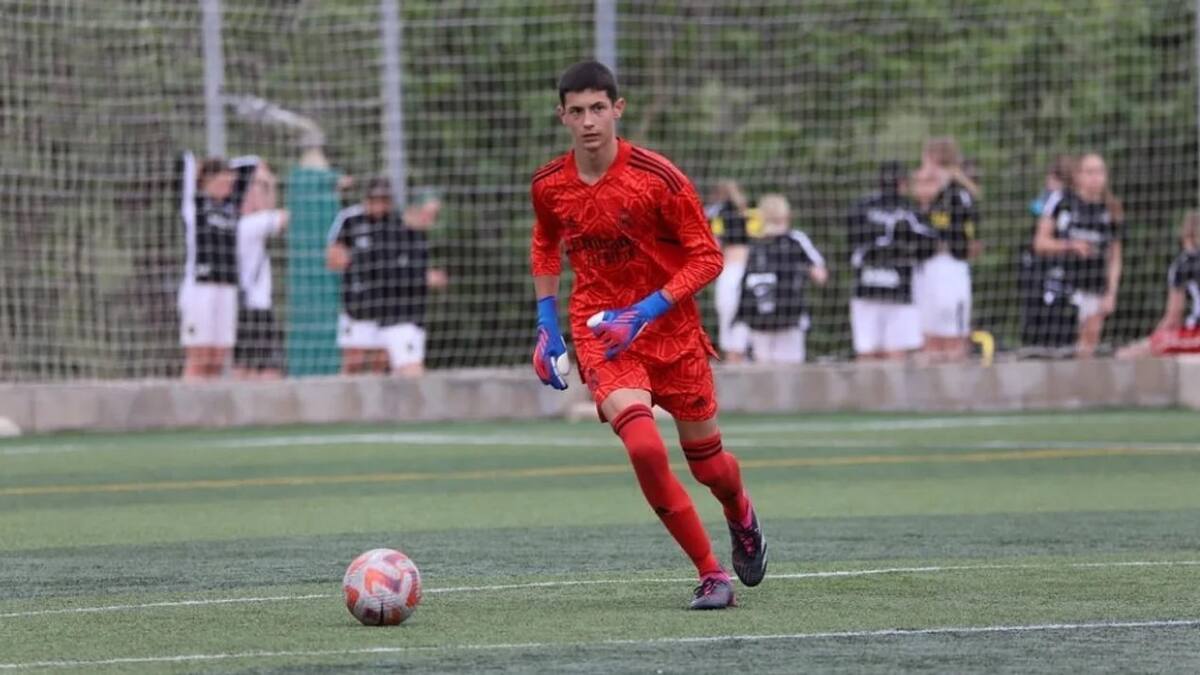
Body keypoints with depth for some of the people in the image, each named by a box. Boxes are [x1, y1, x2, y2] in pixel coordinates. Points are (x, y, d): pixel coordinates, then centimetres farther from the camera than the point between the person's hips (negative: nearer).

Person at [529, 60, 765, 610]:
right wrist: (547, 323, 10)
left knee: (707, 462, 11)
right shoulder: (548, 185, -4)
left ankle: (742, 518, 50)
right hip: (599, 332, 1)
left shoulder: (658, 179, -16)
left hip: (670, 331, -1)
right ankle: (711, 574, -10)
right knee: (644, 447, -24)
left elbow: (707, 257, -10)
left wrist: (650, 308, -22)